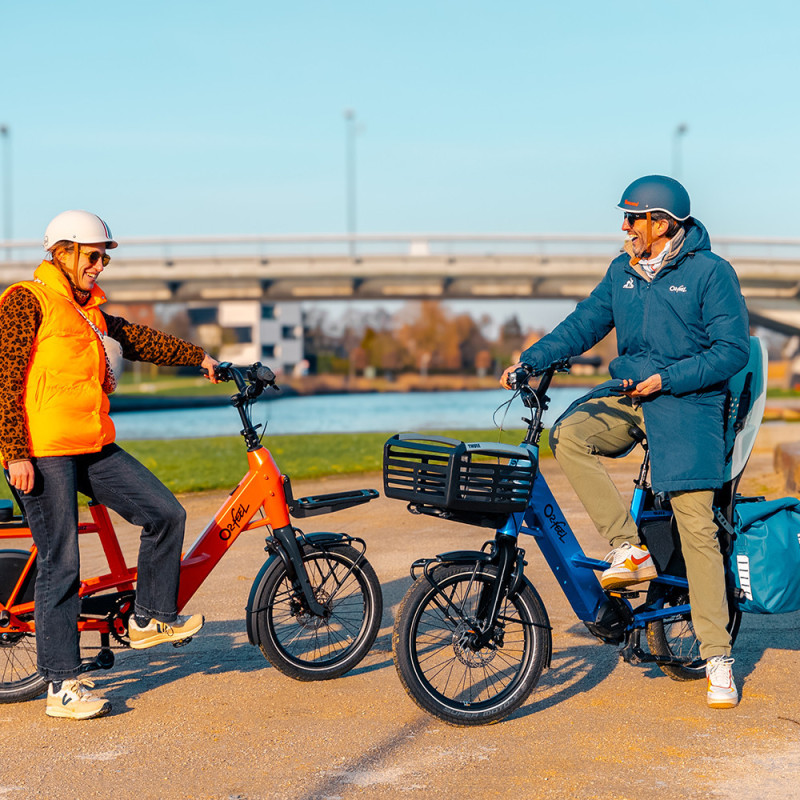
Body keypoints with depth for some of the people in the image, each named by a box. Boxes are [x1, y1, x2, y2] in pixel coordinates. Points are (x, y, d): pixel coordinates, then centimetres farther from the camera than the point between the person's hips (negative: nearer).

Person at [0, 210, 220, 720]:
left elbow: (136, 340, 30)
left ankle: (151, 618, 19)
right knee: (61, 566, -5)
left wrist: (197, 357, 30)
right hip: (44, 452, -8)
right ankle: (62, 685, 3)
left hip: (94, 447, 8)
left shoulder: (88, 311, 20)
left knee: (166, 513, 1)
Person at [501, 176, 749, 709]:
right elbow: (585, 323, 10)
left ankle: (718, 660, -1)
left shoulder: (711, 272, -8)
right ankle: (630, 550, -14)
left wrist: (666, 379, -17)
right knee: (568, 435, -23)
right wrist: (531, 360, -3)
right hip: (632, 398, 6)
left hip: (688, 405, -6)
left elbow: (733, 350, -11)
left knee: (697, 528, -8)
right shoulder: (623, 271, 10)